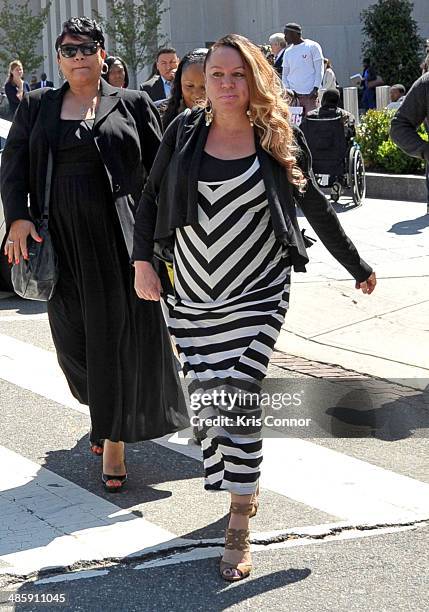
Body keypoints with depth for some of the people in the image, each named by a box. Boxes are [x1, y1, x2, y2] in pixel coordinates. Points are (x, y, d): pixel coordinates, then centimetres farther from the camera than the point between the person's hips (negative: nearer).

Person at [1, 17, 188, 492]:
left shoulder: (132, 105, 6)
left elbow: (161, 168, 5)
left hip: (119, 238, -2)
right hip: (63, 240, 2)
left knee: (120, 335, -1)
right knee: (73, 336, 8)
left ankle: (114, 439, 9)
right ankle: (104, 410, 35)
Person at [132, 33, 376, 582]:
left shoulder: (280, 138, -1)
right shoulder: (184, 131, 1)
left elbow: (316, 207, 9)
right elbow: (149, 200, 8)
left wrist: (357, 266, 14)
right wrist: (143, 261, -3)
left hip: (256, 291, -2)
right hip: (192, 291, 2)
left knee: (238, 394, -10)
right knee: (207, 393, 1)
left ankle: (239, 530, -3)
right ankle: (245, 483, 29)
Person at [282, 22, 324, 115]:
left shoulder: (313, 46, 1)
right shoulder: (288, 52, 15)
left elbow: (319, 70, -1)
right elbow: (285, 75, 18)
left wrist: (316, 88, -11)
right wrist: (288, 89, 0)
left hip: (310, 94, -4)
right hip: (293, 94, 4)